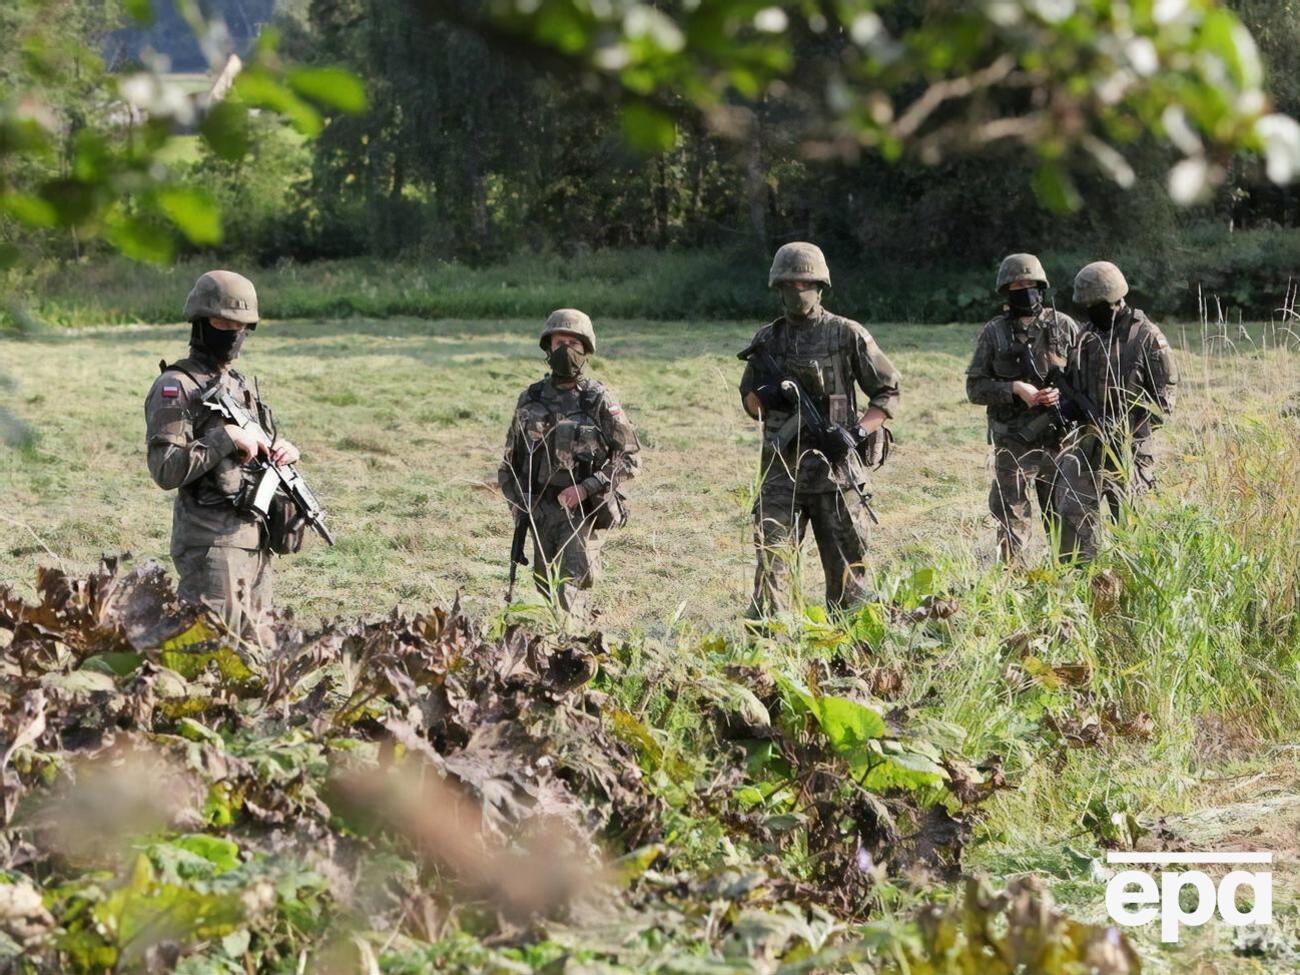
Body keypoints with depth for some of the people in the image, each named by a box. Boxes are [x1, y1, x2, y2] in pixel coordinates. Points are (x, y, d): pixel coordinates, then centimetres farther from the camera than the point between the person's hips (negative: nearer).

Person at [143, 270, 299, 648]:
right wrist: (226, 437, -20)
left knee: (257, 646, 11)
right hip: (212, 542, -8)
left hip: (255, 540, 8)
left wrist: (283, 451, 5)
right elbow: (165, 470, -17)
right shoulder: (176, 387, -8)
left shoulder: (241, 385, 18)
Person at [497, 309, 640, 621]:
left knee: (569, 592, -16)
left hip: (582, 511, -5)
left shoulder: (599, 401, -5)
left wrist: (586, 488, -15)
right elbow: (510, 458, 17)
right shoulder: (530, 399, 8)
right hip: (539, 512, 5)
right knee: (546, 586, 10)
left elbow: (630, 459, -6)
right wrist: (517, 502, 5)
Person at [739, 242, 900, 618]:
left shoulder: (847, 335, 0)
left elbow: (888, 392, 3)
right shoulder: (767, 339, 10)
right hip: (782, 468, 2)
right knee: (771, 559, -7)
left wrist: (859, 431, -12)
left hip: (833, 465, -2)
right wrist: (765, 396, -5)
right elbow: (749, 398, 19)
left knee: (846, 564, 4)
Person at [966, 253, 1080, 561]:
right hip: (1014, 440, -1)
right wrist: (1014, 389, -15)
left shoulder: (1064, 326, 4)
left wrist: (1063, 392, -12)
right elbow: (975, 387, 1)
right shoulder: (993, 333, 2)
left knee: (1063, 516, 10)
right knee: (1012, 518, -2)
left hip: (1059, 436, 1)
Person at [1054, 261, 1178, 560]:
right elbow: (1071, 380, 21)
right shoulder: (1087, 335, 9)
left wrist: (1131, 431, -15)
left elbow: (1164, 393, -8)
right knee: (1073, 514, -3)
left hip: (1127, 445, -5)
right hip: (1086, 440, 5)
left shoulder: (1146, 336, -9)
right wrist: (1073, 405, 0)